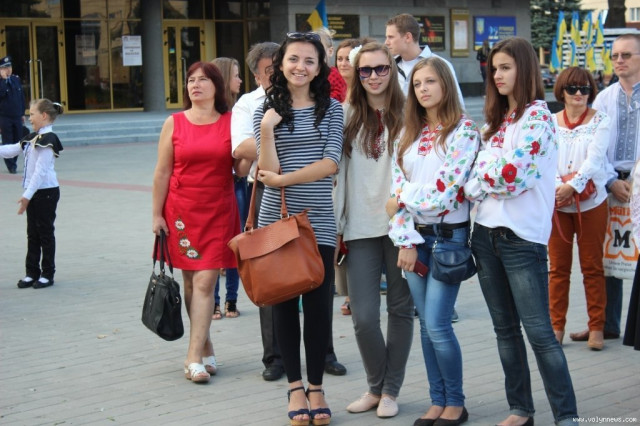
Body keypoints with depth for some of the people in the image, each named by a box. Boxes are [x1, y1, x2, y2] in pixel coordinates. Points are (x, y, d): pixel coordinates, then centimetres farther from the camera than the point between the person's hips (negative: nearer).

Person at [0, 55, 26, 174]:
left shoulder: (16, 79, 7)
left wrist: (22, 113, 13)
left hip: (17, 117, 5)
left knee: (18, 141, 8)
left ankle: (13, 162, 23)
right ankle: (11, 166, 8)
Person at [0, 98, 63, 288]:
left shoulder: (48, 140, -16)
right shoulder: (33, 138, 10)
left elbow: (41, 170, -21)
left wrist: (27, 195, -23)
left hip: (46, 192, -8)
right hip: (33, 192, 8)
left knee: (45, 233, 1)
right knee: (32, 234, 11)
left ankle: (47, 274, 10)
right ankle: (32, 273, 19)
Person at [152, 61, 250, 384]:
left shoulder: (231, 122, 3)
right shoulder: (174, 123, 3)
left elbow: (241, 170, 3)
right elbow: (162, 173, 4)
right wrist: (156, 214, 2)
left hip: (219, 212, -1)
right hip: (182, 211, 1)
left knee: (205, 281, -7)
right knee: (191, 281, 5)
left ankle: (195, 356, -5)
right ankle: (205, 348, 19)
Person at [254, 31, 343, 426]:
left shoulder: (332, 109, 4)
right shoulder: (266, 111, 3)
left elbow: (330, 163, -8)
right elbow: (269, 173, -5)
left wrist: (283, 178, -13)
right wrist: (267, 129, -17)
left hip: (318, 221, 0)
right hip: (277, 220, 0)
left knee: (319, 304, 1)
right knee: (285, 303, 6)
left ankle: (316, 387, 16)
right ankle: (295, 387, 17)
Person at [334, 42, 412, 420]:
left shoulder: (407, 114, 1)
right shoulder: (347, 115, 6)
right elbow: (338, 171, 8)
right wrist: (337, 225, 4)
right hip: (361, 228, 1)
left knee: (401, 309, 8)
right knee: (364, 317, -4)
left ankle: (391, 390, 22)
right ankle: (375, 386, 19)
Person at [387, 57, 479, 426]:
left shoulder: (464, 130, -7)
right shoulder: (410, 134, 11)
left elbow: (445, 188, -16)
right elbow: (398, 188, 5)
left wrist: (403, 198, -3)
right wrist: (405, 241, -5)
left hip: (449, 235, -6)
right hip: (416, 237, 6)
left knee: (437, 324, -9)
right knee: (426, 324, 8)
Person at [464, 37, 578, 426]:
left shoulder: (536, 114, -9)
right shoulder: (496, 120, 15)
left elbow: (510, 173, -18)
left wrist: (472, 186, -3)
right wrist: (479, 188, -5)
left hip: (522, 235, -8)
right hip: (487, 231, 8)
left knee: (539, 331, -7)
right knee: (505, 329, 12)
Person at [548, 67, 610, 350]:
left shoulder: (600, 121, 2)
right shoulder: (550, 122, 7)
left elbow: (595, 158, -11)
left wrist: (573, 185, -24)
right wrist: (557, 186, -21)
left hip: (591, 203, -1)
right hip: (557, 203, 2)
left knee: (592, 267, 3)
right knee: (558, 268, 5)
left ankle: (596, 328, 9)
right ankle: (557, 327, 12)